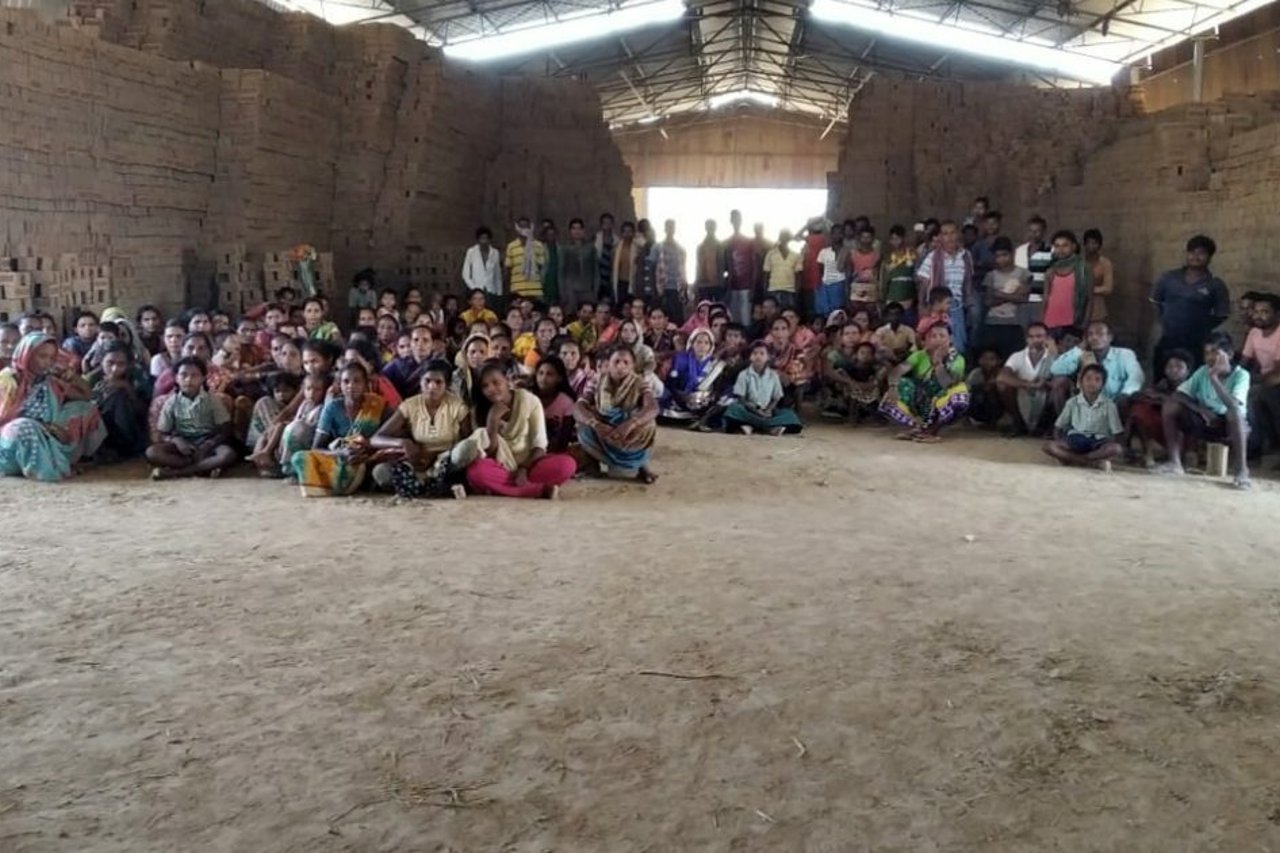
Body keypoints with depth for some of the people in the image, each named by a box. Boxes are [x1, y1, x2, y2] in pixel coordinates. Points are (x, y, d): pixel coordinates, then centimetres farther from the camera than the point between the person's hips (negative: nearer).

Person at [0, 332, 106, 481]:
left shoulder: (49, 381, 10)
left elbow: (87, 396, 17)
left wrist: (72, 375, -2)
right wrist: (43, 427, -23)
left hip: (45, 437, 6)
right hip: (12, 439, -6)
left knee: (84, 409, -4)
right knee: (24, 428, -40)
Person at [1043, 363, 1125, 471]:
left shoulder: (1109, 405, 0)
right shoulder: (1072, 403, 4)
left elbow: (1117, 434, -2)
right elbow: (1058, 427, 9)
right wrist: (1061, 447, -13)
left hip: (1098, 443, -1)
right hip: (1075, 442, 1)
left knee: (1117, 448, -34)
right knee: (1048, 446, -27)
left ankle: (1069, 458, -29)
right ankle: (1096, 462, -30)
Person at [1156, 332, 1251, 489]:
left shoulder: (1241, 375, -17)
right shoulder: (1202, 371, -5)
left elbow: (1233, 404, -34)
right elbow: (1177, 396, -10)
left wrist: (1214, 378, -38)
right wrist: (1201, 410, -24)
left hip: (1232, 427, -4)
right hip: (1206, 422, 4)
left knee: (1234, 412, -39)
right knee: (1170, 406, -16)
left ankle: (1242, 470, -38)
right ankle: (1175, 462, -18)